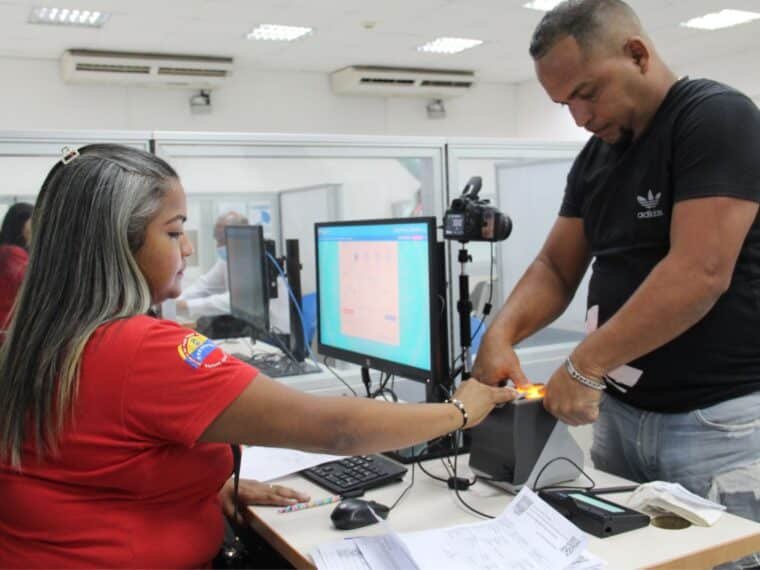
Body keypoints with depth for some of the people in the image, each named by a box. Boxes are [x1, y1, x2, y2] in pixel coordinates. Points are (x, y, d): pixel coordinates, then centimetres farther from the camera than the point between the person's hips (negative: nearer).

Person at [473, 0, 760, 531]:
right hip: (619, 409, 7)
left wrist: (583, 367, -21)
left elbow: (700, 273, -23)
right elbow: (556, 268, 10)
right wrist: (500, 335, -9)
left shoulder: (717, 117, -12)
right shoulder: (595, 156, 10)